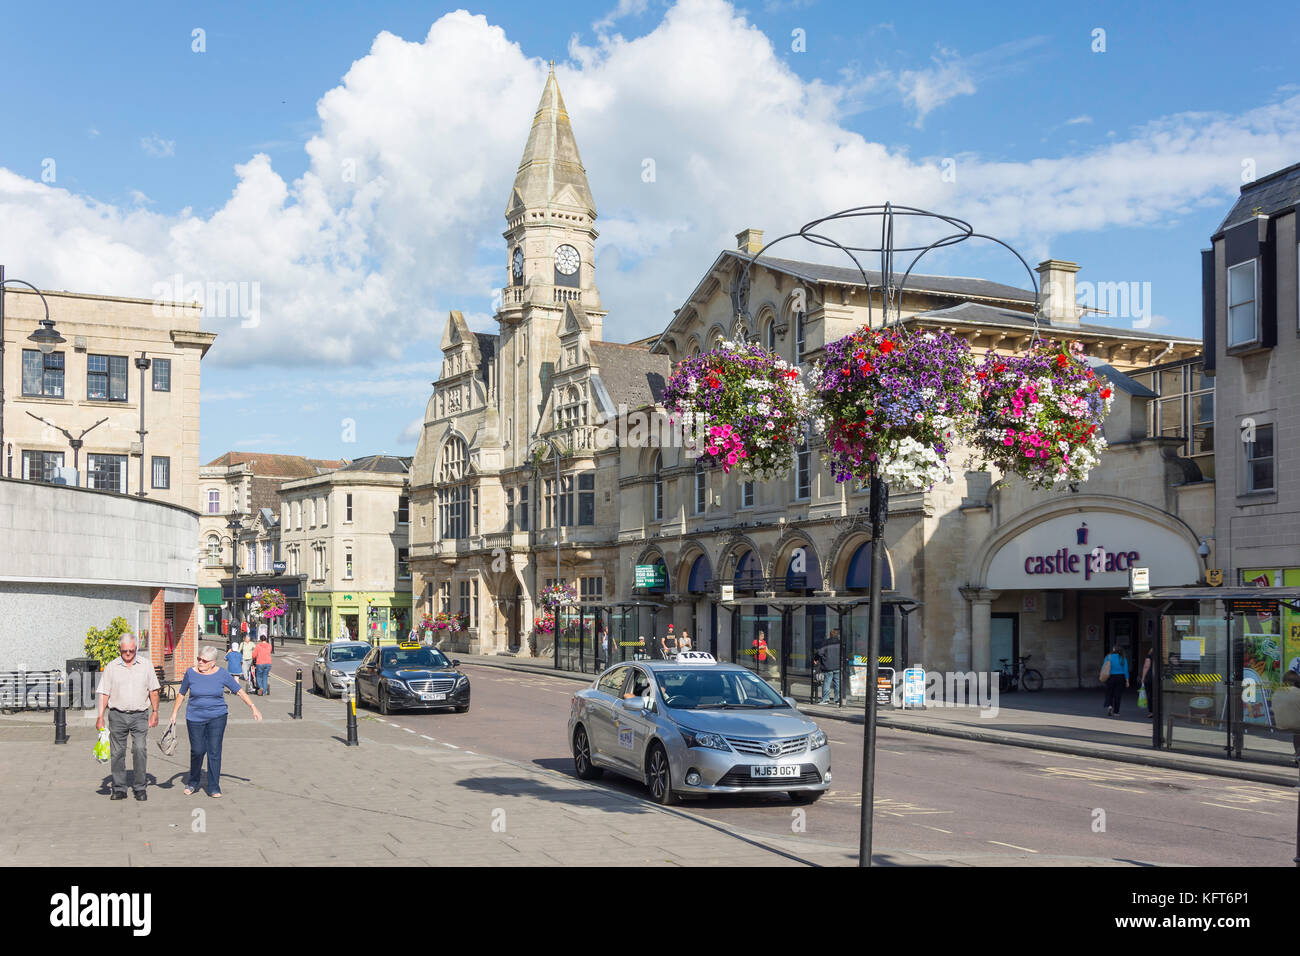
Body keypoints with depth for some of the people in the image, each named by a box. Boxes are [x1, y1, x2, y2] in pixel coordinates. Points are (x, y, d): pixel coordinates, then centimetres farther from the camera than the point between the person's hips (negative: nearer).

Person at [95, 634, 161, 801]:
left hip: (140, 715, 0)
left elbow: (153, 691, 11)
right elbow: (104, 693, 3)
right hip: (117, 715, 0)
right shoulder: (111, 667, 4)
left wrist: (155, 712, 5)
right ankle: (119, 789, 12)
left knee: (140, 750, -10)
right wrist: (100, 717, -4)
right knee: (117, 753, 3)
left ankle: (140, 788, -1)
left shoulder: (146, 666, 7)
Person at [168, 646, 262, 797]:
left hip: (217, 717, -1)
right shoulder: (191, 673, -3)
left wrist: (253, 707, -7)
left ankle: (214, 788, 3)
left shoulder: (222, 675, -5)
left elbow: (240, 691, -2)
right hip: (195, 718, 1)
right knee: (197, 751, 0)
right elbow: (181, 694, 9)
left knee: (214, 751, -5)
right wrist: (174, 713, 9)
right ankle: (193, 782, 25)